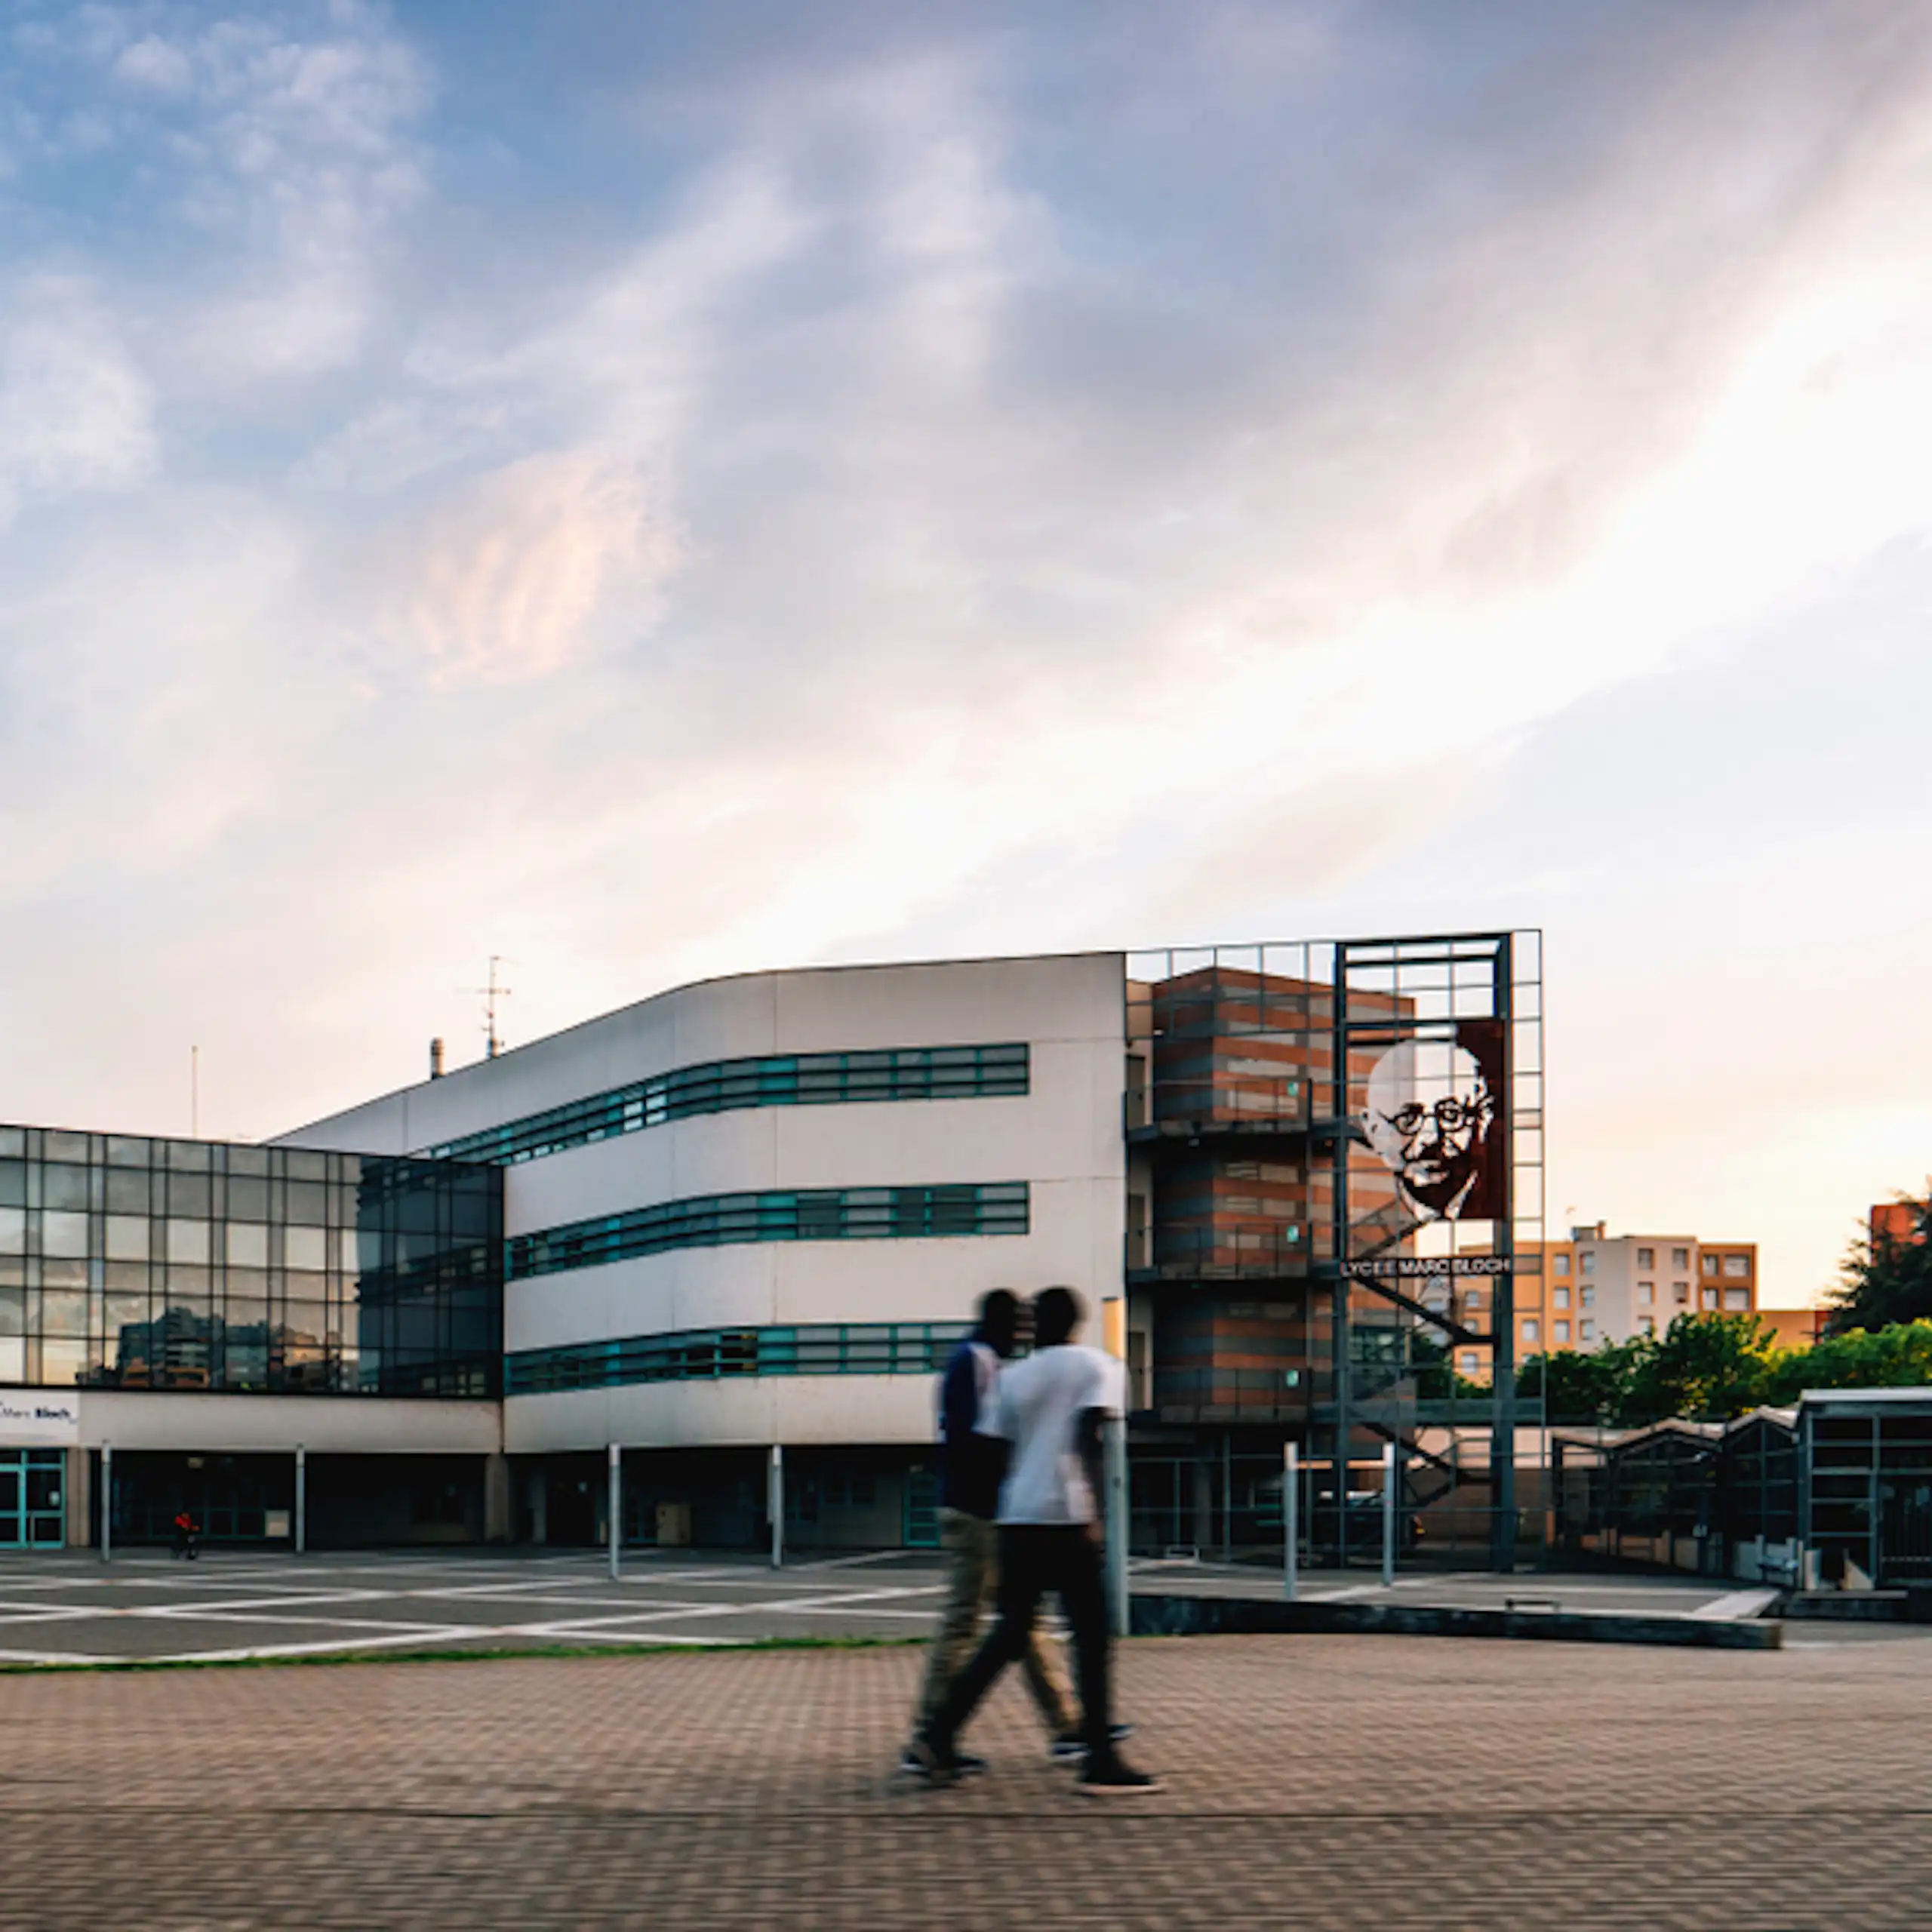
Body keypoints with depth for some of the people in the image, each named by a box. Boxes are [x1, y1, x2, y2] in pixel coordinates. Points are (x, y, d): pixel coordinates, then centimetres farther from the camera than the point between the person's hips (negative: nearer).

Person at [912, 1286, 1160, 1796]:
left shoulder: (1014, 1378, 15)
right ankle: (1102, 1762, -1)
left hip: (1016, 1518, 5)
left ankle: (939, 1735, 7)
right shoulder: (1097, 1367, 3)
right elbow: (1086, 1441, -11)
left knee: (1010, 1634, 13)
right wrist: (1094, 1511, -15)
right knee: (1093, 1638, 1)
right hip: (1065, 1516, -5)